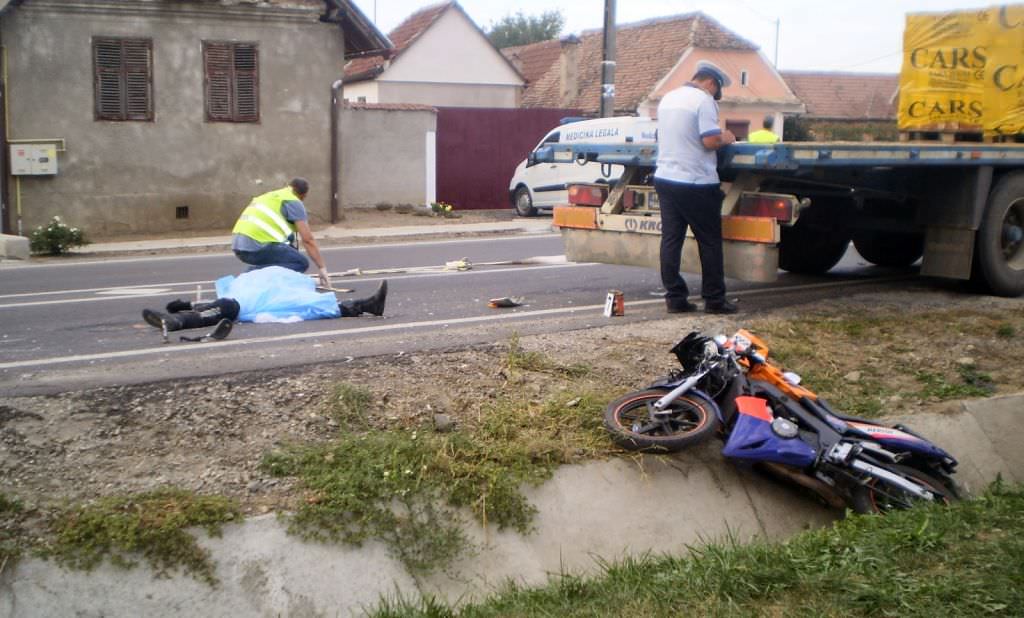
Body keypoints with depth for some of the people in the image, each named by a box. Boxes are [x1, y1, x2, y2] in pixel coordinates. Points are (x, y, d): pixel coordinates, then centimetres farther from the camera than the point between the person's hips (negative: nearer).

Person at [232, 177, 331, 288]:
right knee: (301, 263, -3)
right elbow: (308, 240, -2)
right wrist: (322, 268, 4)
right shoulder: (294, 202, 4)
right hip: (257, 244, -9)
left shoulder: (271, 196, 29)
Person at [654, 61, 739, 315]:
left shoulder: (667, 98, 14)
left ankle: (674, 298, 8)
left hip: (664, 178, 7)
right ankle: (714, 299, 9)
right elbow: (710, 141, -19)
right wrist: (725, 138, 2)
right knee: (710, 243, 4)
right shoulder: (704, 101, -10)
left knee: (671, 239, 7)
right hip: (695, 183, -7)